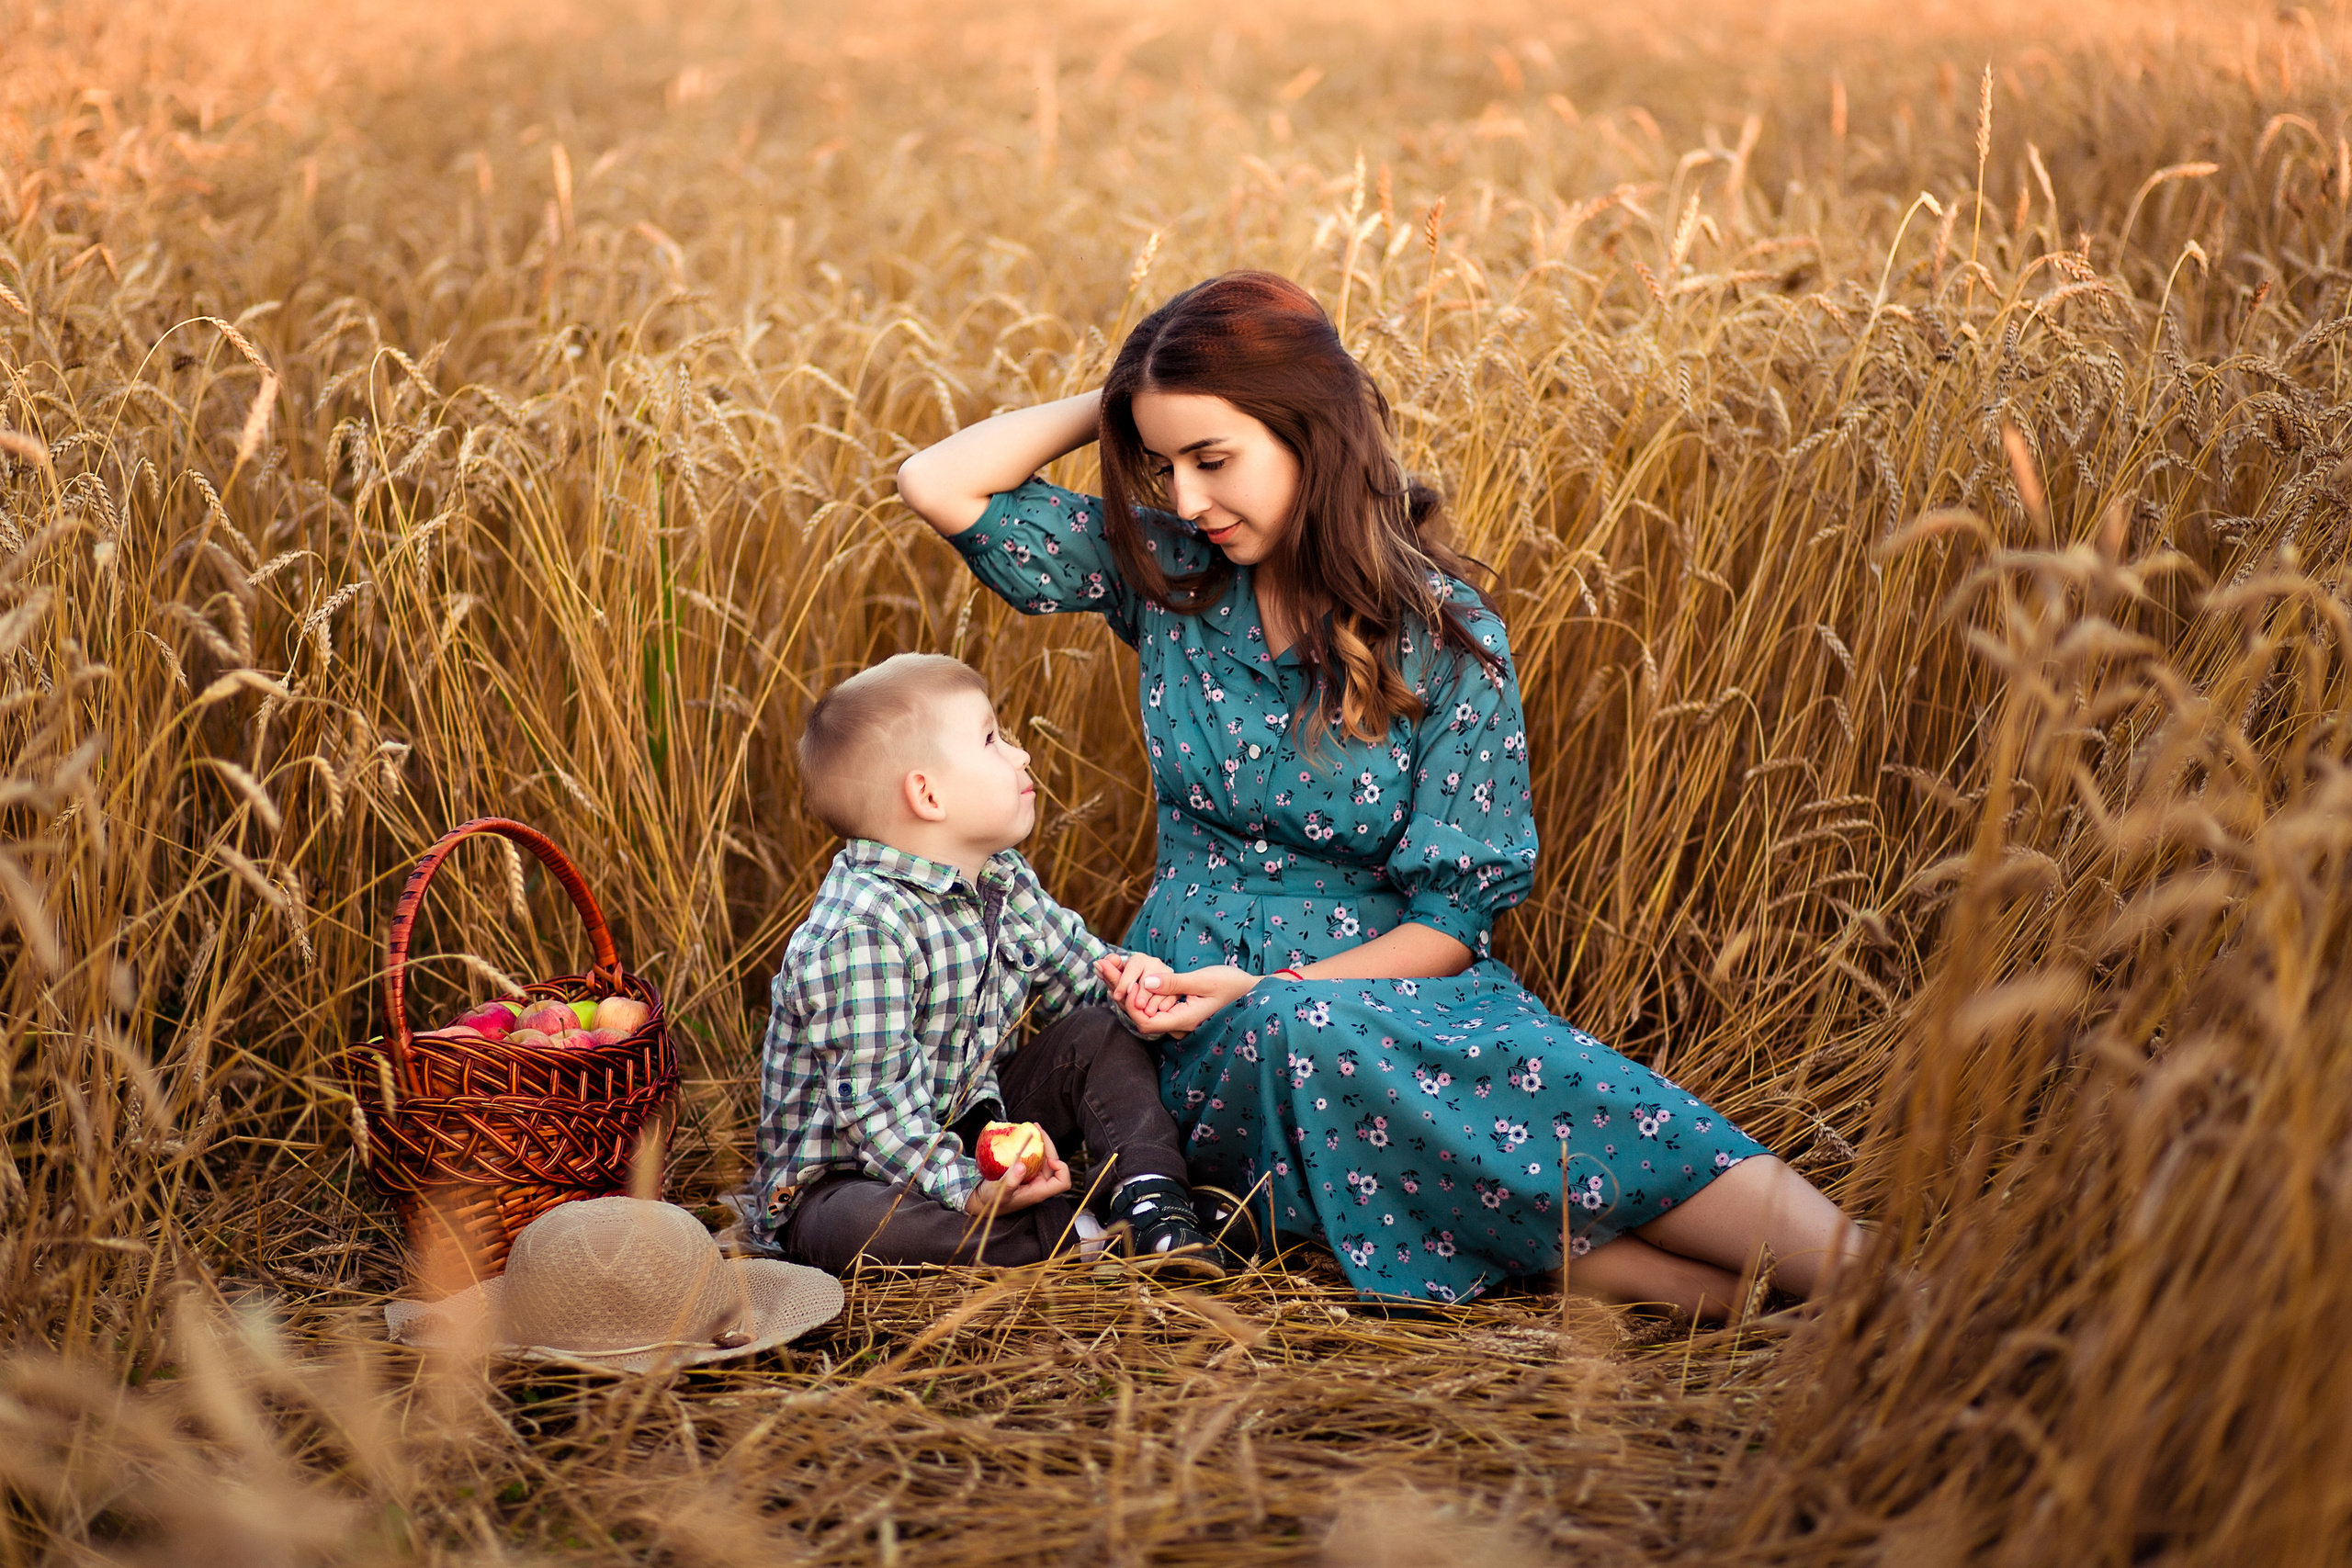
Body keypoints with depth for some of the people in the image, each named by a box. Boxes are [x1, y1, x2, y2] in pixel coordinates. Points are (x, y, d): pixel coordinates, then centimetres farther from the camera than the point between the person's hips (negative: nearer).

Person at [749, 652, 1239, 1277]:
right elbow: (875, 1099, -30)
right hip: (840, 1174, -8)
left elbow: (1075, 968, 13)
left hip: (969, 1124, 8)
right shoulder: (861, 931, -28)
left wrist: (1124, 975, -12)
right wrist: (969, 1193, -39)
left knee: (1101, 1037, 1)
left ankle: (1151, 1199, -12)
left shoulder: (1003, 881, 2)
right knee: (860, 1224, -40)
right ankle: (1070, 1230, -29)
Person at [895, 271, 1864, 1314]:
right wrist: (1119, 407, 2)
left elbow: (1454, 915, -6)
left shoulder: (1446, 637, -5)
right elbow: (937, 484, 1)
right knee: (1317, 1041, -37)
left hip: (1395, 982, -1)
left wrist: (1270, 987, -19)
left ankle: (1848, 1267, -47)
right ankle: (1673, 1278, -45)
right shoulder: (1167, 573, 4)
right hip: (1207, 1021, 1)